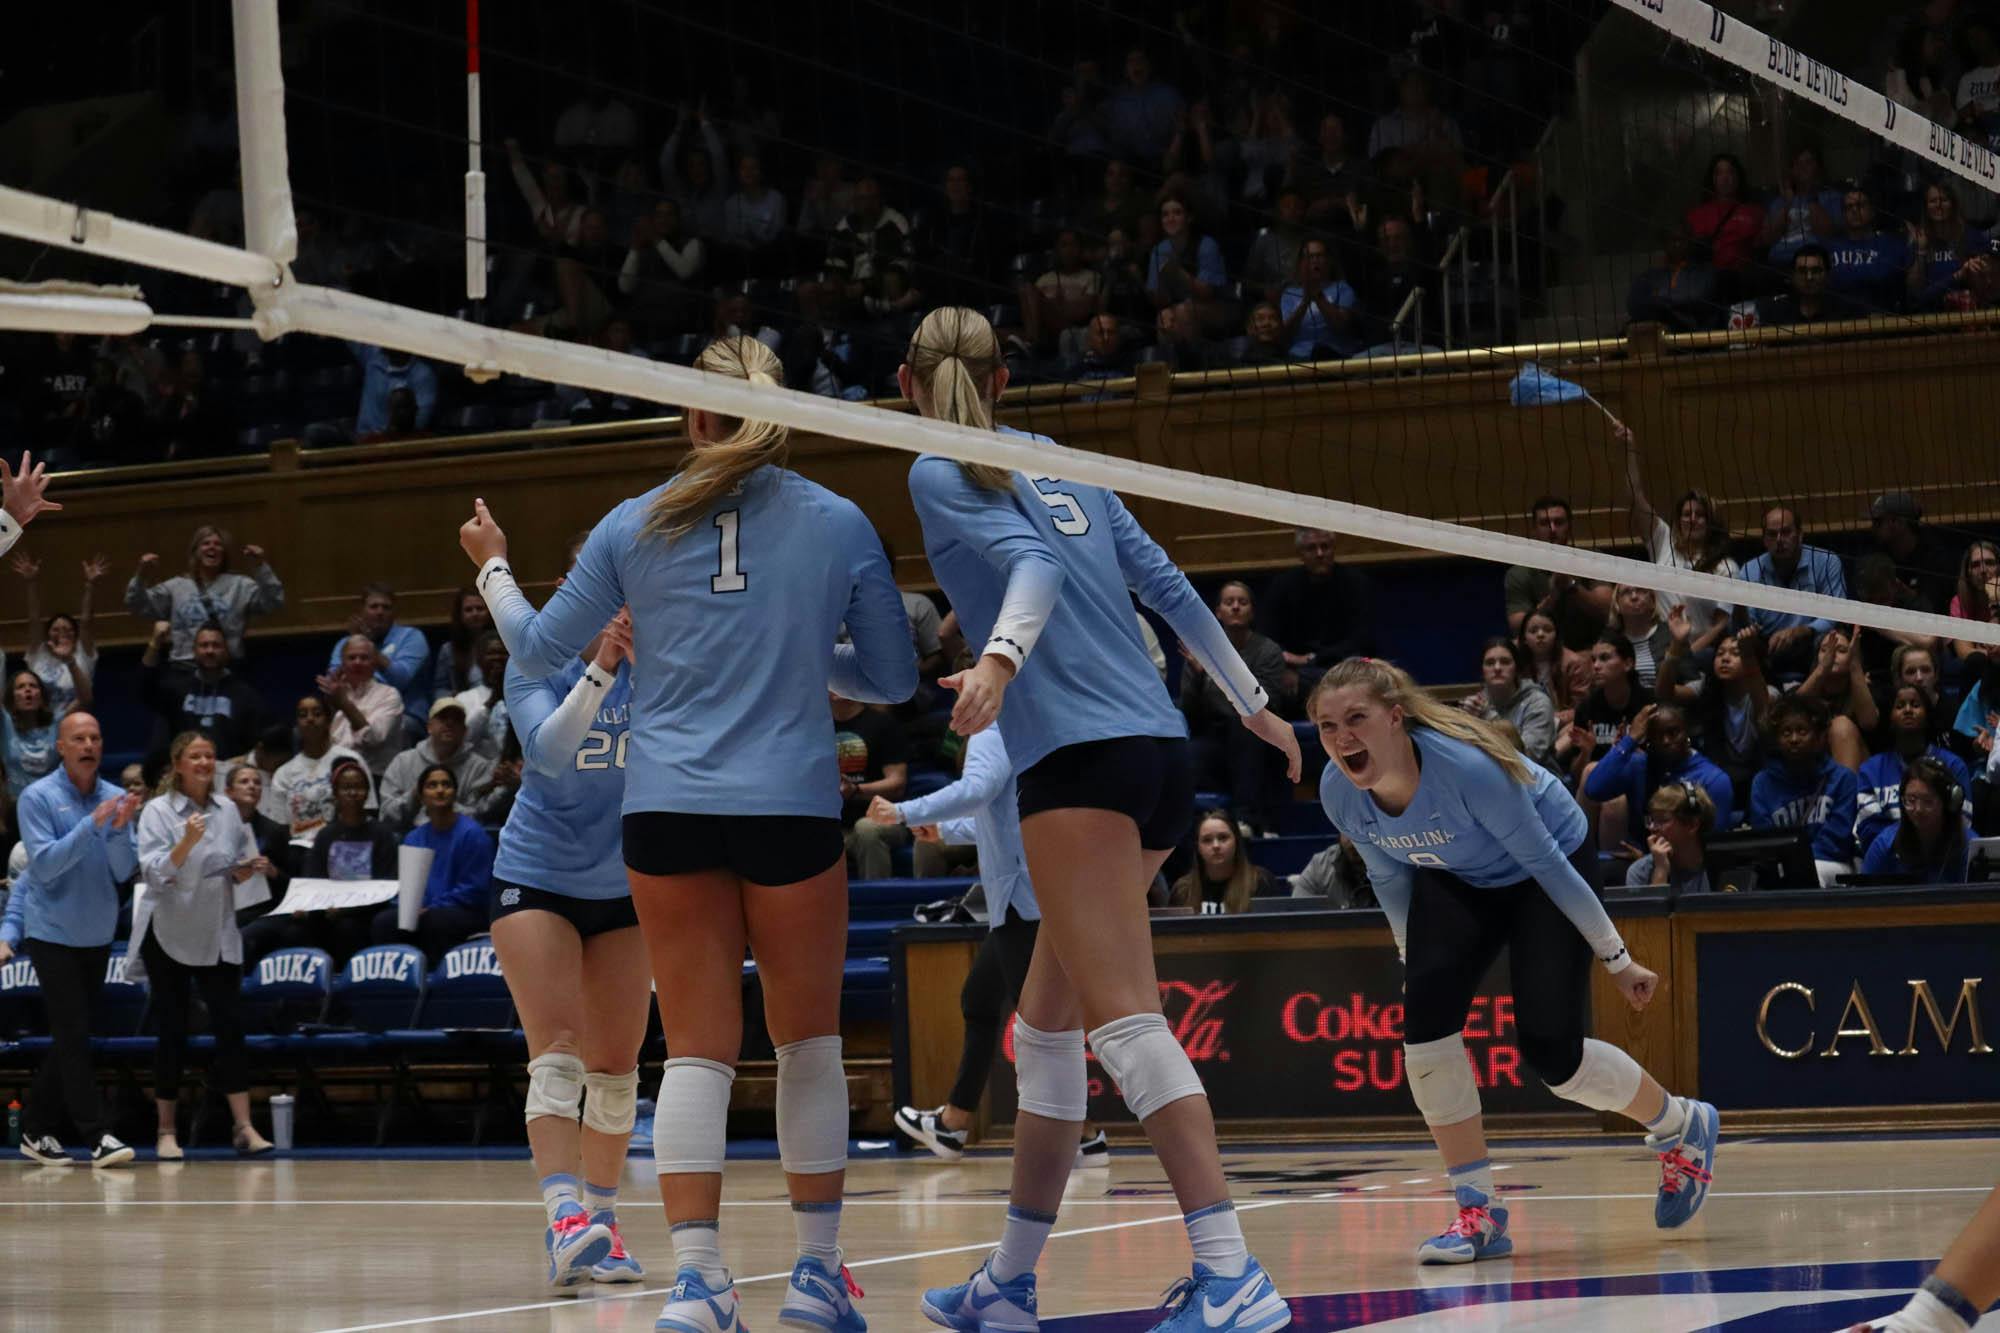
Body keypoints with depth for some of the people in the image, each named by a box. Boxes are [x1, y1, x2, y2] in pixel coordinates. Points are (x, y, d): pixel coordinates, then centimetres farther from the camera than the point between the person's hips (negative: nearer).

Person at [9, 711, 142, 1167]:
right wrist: (92, 824, -25)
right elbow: (43, 864, -18)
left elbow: (124, 872, 0)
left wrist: (119, 830, -18)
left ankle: (35, 1129, 21)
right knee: (73, 1035, -10)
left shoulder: (114, 797, 3)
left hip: (97, 936, 5)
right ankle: (98, 1137, -11)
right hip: (52, 934, -5)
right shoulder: (38, 798, -9)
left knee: (70, 1039, 10)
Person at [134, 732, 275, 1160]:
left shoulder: (227, 809, 6)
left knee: (230, 1024, -5)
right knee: (172, 1032, 2)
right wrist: (187, 843, -32)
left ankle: (244, 1127, -6)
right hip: (169, 933, -3)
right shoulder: (158, 812, -7)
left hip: (217, 932, 3)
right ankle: (167, 1130, 11)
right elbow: (154, 872, -18)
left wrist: (250, 868, -8)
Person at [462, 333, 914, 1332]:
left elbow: (539, 650, 14)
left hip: (668, 812, 1)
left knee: (698, 1050, 3)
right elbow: (893, 677, 8)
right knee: (809, 1042, 11)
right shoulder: (840, 524, 2)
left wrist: (493, 570, 32)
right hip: (792, 809, -1)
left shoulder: (635, 526, 4)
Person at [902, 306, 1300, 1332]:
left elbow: (1037, 563, -16)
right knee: (1046, 1030, 14)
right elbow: (1165, 583, 20)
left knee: (1125, 1018, -15)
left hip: (1080, 754, -8)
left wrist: (1000, 657, -34)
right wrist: (1256, 706, 27)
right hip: (1160, 749, 8)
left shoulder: (938, 477, 1)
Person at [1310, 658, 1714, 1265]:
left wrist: (1617, 959, -15)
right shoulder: (1339, 793, -21)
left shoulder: (1467, 766, -39)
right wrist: (1415, 961, 11)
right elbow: (1389, 876, 0)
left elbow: (1543, 861, -26)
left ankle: (1682, 1129, 21)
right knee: (1424, 1023, -17)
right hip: (1456, 882, 5)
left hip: (1552, 865, -5)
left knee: (1550, 1053, -9)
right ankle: (1479, 1214, -7)